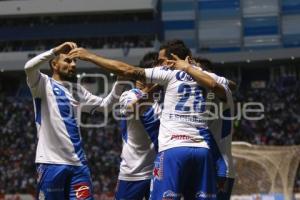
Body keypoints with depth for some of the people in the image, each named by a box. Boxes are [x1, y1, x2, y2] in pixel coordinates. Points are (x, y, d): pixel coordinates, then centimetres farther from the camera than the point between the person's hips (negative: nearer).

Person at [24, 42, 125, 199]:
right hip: (51, 161, -5)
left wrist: (119, 81, 8)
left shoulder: (77, 90, 19)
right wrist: (56, 50, -17)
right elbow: (29, 67, -19)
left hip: (77, 162, 5)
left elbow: (104, 104, 20)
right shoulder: (44, 84, 0)